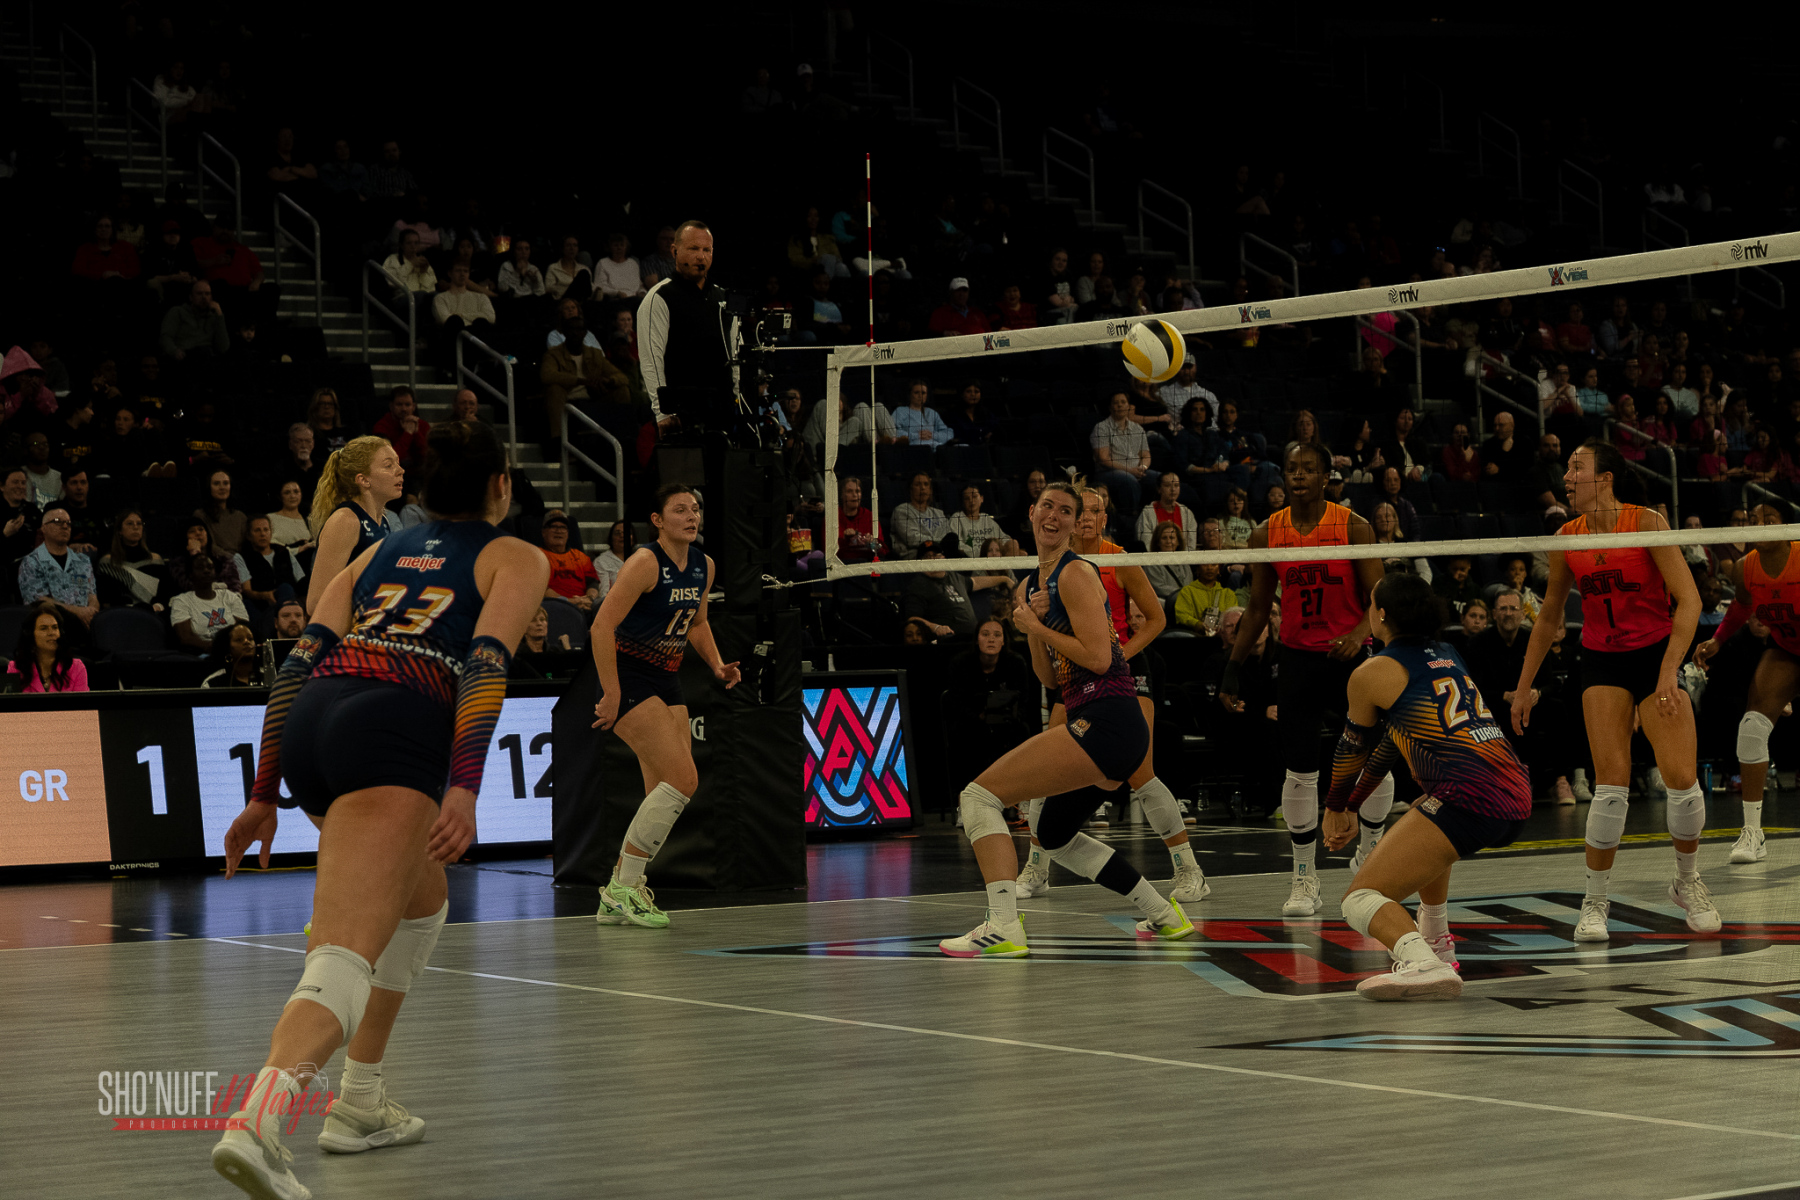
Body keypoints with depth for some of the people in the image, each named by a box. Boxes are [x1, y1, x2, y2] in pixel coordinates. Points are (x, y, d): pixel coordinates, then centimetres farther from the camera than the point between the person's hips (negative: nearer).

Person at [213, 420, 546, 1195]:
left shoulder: (379, 553, 30)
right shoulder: (517, 559, 16)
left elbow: (299, 660, 18)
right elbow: (486, 666, -4)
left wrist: (265, 794, 18)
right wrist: (464, 791, -15)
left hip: (308, 723, 6)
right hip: (396, 730, -6)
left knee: (420, 903, 31)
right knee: (347, 953, -19)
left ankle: (360, 1103, 29)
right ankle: (258, 1123, -43)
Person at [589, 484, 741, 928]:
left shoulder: (703, 566, 7)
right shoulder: (646, 562, -17)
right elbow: (602, 627, -20)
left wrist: (717, 665, 8)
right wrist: (611, 695, -23)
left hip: (666, 681, 8)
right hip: (629, 677, -8)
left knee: (665, 792, 4)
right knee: (682, 779, -18)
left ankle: (616, 900, 13)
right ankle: (623, 890, -10)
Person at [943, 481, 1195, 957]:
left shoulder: (1077, 574, -8)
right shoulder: (1030, 586, 19)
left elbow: (1098, 657, -17)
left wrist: (1037, 627, -9)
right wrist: (1031, 627, 3)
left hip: (1104, 721, -10)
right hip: (1097, 726, 10)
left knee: (979, 795, -14)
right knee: (1051, 833, 28)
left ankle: (1004, 928, -23)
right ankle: (1164, 915, 32)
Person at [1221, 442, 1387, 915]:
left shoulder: (1354, 528, -6)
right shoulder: (1268, 534, 2)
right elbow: (1258, 608, 10)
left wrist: (1359, 634, -29)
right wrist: (1231, 668, 7)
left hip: (1351, 656, -1)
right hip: (1298, 658, 1)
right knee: (1299, 771, -5)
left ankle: (1369, 850, 28)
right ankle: (1305, 879, 2)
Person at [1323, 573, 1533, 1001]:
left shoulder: (1373, 673, 3)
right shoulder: (1446, 657, 24)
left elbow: (1354, 748, 18)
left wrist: (1335, 809, 35)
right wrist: (1352, 805, 40)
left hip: (1470, 801, -8)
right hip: (1517, 797, 8)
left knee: (1360, 900, -6)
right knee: (1422, 813, 40)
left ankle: (1423, 964, -34)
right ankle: (1437, 942, 45)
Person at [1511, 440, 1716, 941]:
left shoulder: (1645, 523, -13)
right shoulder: (1567, 539, 0)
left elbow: (1689, 601, -17)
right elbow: (1549, 617, 14)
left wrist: (1669, 671, -25)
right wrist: (1524, 687, 13)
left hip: (1656, 656, -2)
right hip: (1602, 662, 2)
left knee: (1682, 780, -11)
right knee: (1612, 783, -15)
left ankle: (1688, 881, 17)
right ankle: (1595, 902, -2)